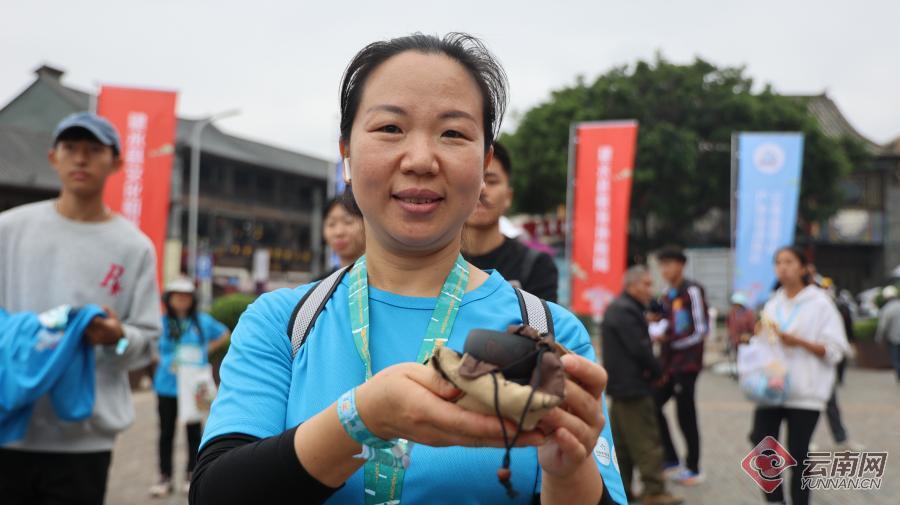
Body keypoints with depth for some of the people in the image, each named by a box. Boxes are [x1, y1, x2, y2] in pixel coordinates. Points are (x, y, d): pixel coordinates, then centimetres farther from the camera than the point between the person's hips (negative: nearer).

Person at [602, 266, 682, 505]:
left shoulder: (617, 309, 16)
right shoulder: (626, 312, -17)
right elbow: (639, 349, -20)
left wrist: (651, 368, 4)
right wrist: (656, 371, -5)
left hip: (621, 385, 11)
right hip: (633, 387, -11)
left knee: (622, 442, 13)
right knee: (646, 442, -6)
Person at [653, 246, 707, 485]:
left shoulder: (692, 291, -9)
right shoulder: (667, 296, 15)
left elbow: (701, 330, -13)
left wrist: (670, 340, -16)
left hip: (687, 362, -8)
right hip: (668, 362, 8)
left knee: (685, 414, -2)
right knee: (654, 405, 6)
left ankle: (693, 469, 11)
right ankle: (670, 459, 19)